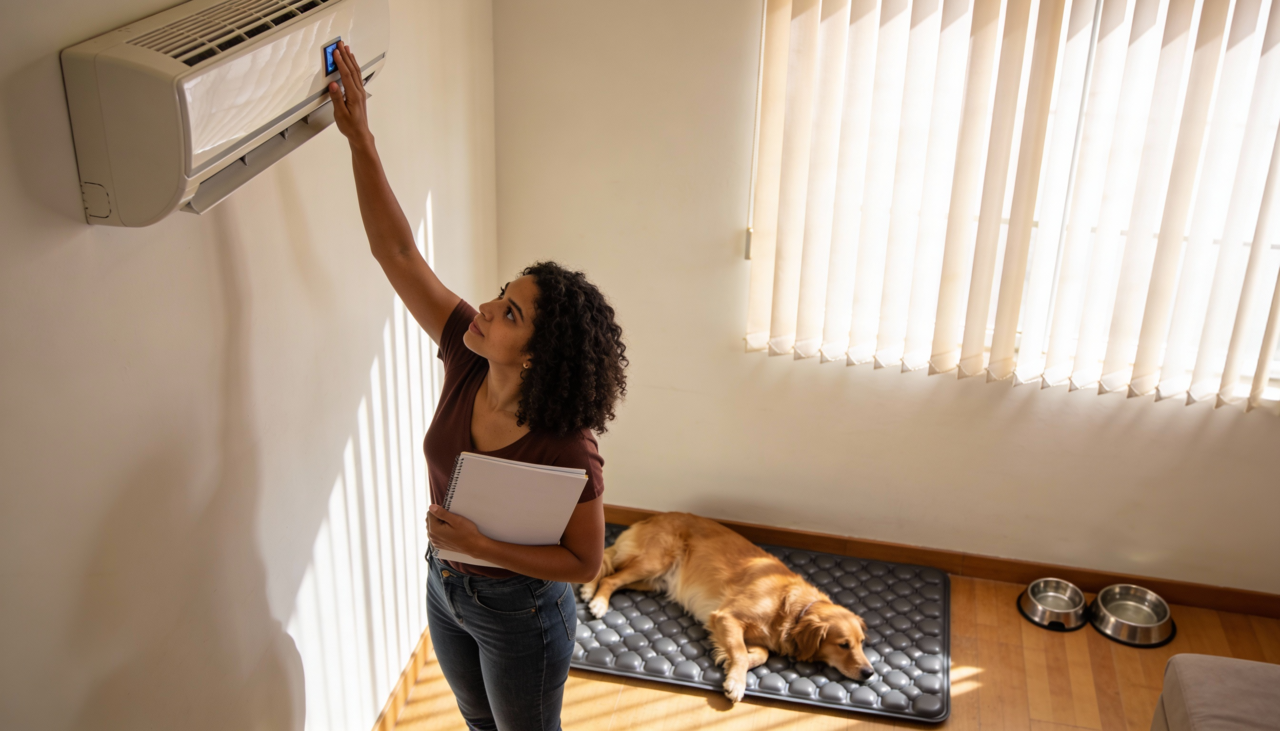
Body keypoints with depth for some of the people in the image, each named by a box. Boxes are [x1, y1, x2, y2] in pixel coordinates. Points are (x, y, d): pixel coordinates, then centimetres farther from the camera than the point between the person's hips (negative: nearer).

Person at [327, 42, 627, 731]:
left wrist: (481, 545, -31)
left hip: (518, 610, -6)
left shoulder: (567, 448, -33)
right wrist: (359, 136, -24)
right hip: (446, 590, 6)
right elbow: (398, 253, -18)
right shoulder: (467, 359, -19)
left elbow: (585, 562, -23)